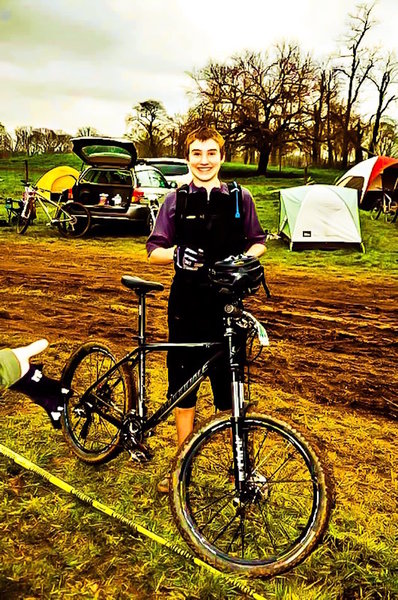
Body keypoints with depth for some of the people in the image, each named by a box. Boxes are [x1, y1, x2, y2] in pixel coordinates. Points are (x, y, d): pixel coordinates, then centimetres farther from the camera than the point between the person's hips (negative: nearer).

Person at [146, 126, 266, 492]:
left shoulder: (240, 199, 6)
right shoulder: (176, 201, 6)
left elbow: (259, 242, 13)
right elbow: (154, 251, 3)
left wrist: (244, 259, -10)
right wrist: (175, 253, -19)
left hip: (227, 304, -1)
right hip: (186, 305, 1)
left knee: (229, 389, 4)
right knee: (183, 388, 8)